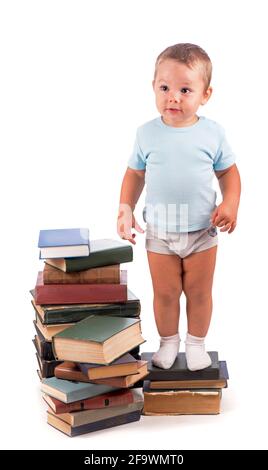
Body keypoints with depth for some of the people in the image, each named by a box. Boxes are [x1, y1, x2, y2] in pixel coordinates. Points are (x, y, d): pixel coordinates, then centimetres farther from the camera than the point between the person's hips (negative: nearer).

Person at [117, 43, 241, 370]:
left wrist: (230, 203, -13)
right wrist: (125, 208, -5)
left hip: (202, 231, 0)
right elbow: (135, 173, 5)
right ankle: (168, 342, 33)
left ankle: (196, 343, 33)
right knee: (165, 293, 13)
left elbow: (228, 172, 2)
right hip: (158, 232, 1)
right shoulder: (147, 133, -5)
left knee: (199, 292, 14)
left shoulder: (212, 133, -7)